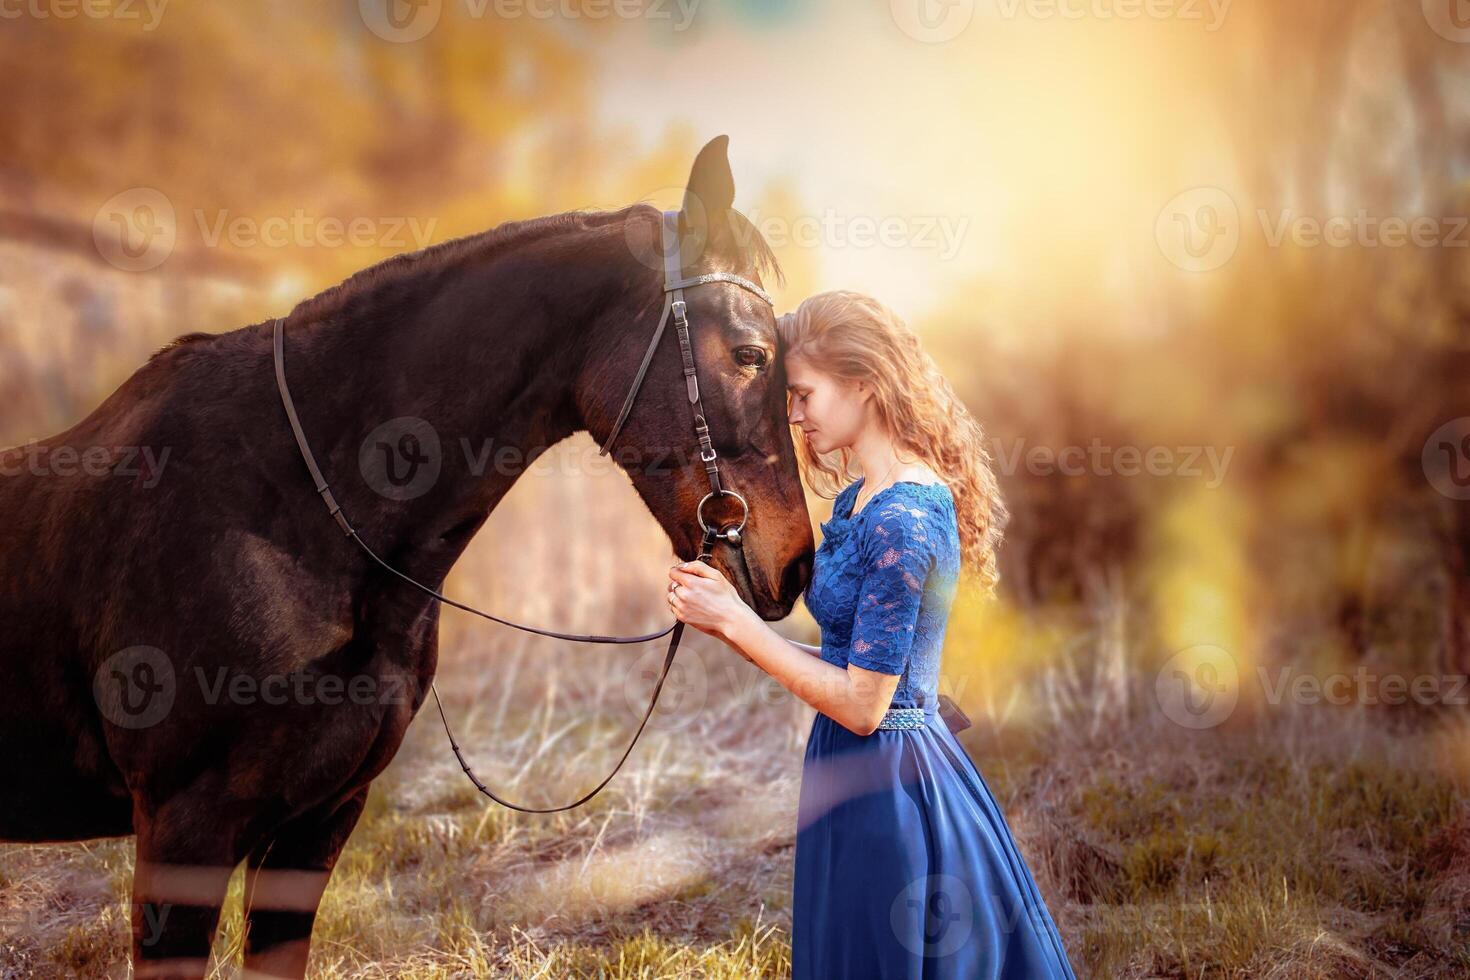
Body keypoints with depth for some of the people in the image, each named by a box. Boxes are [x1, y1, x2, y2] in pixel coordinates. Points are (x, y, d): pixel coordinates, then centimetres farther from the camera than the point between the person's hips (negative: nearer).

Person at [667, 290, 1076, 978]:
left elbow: (861, 703, -20)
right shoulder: (860, 502, 9)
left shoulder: (901, 519, -20)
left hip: (883, 789, -9)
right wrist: (728, 621, 2)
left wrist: (735, 619, -15)